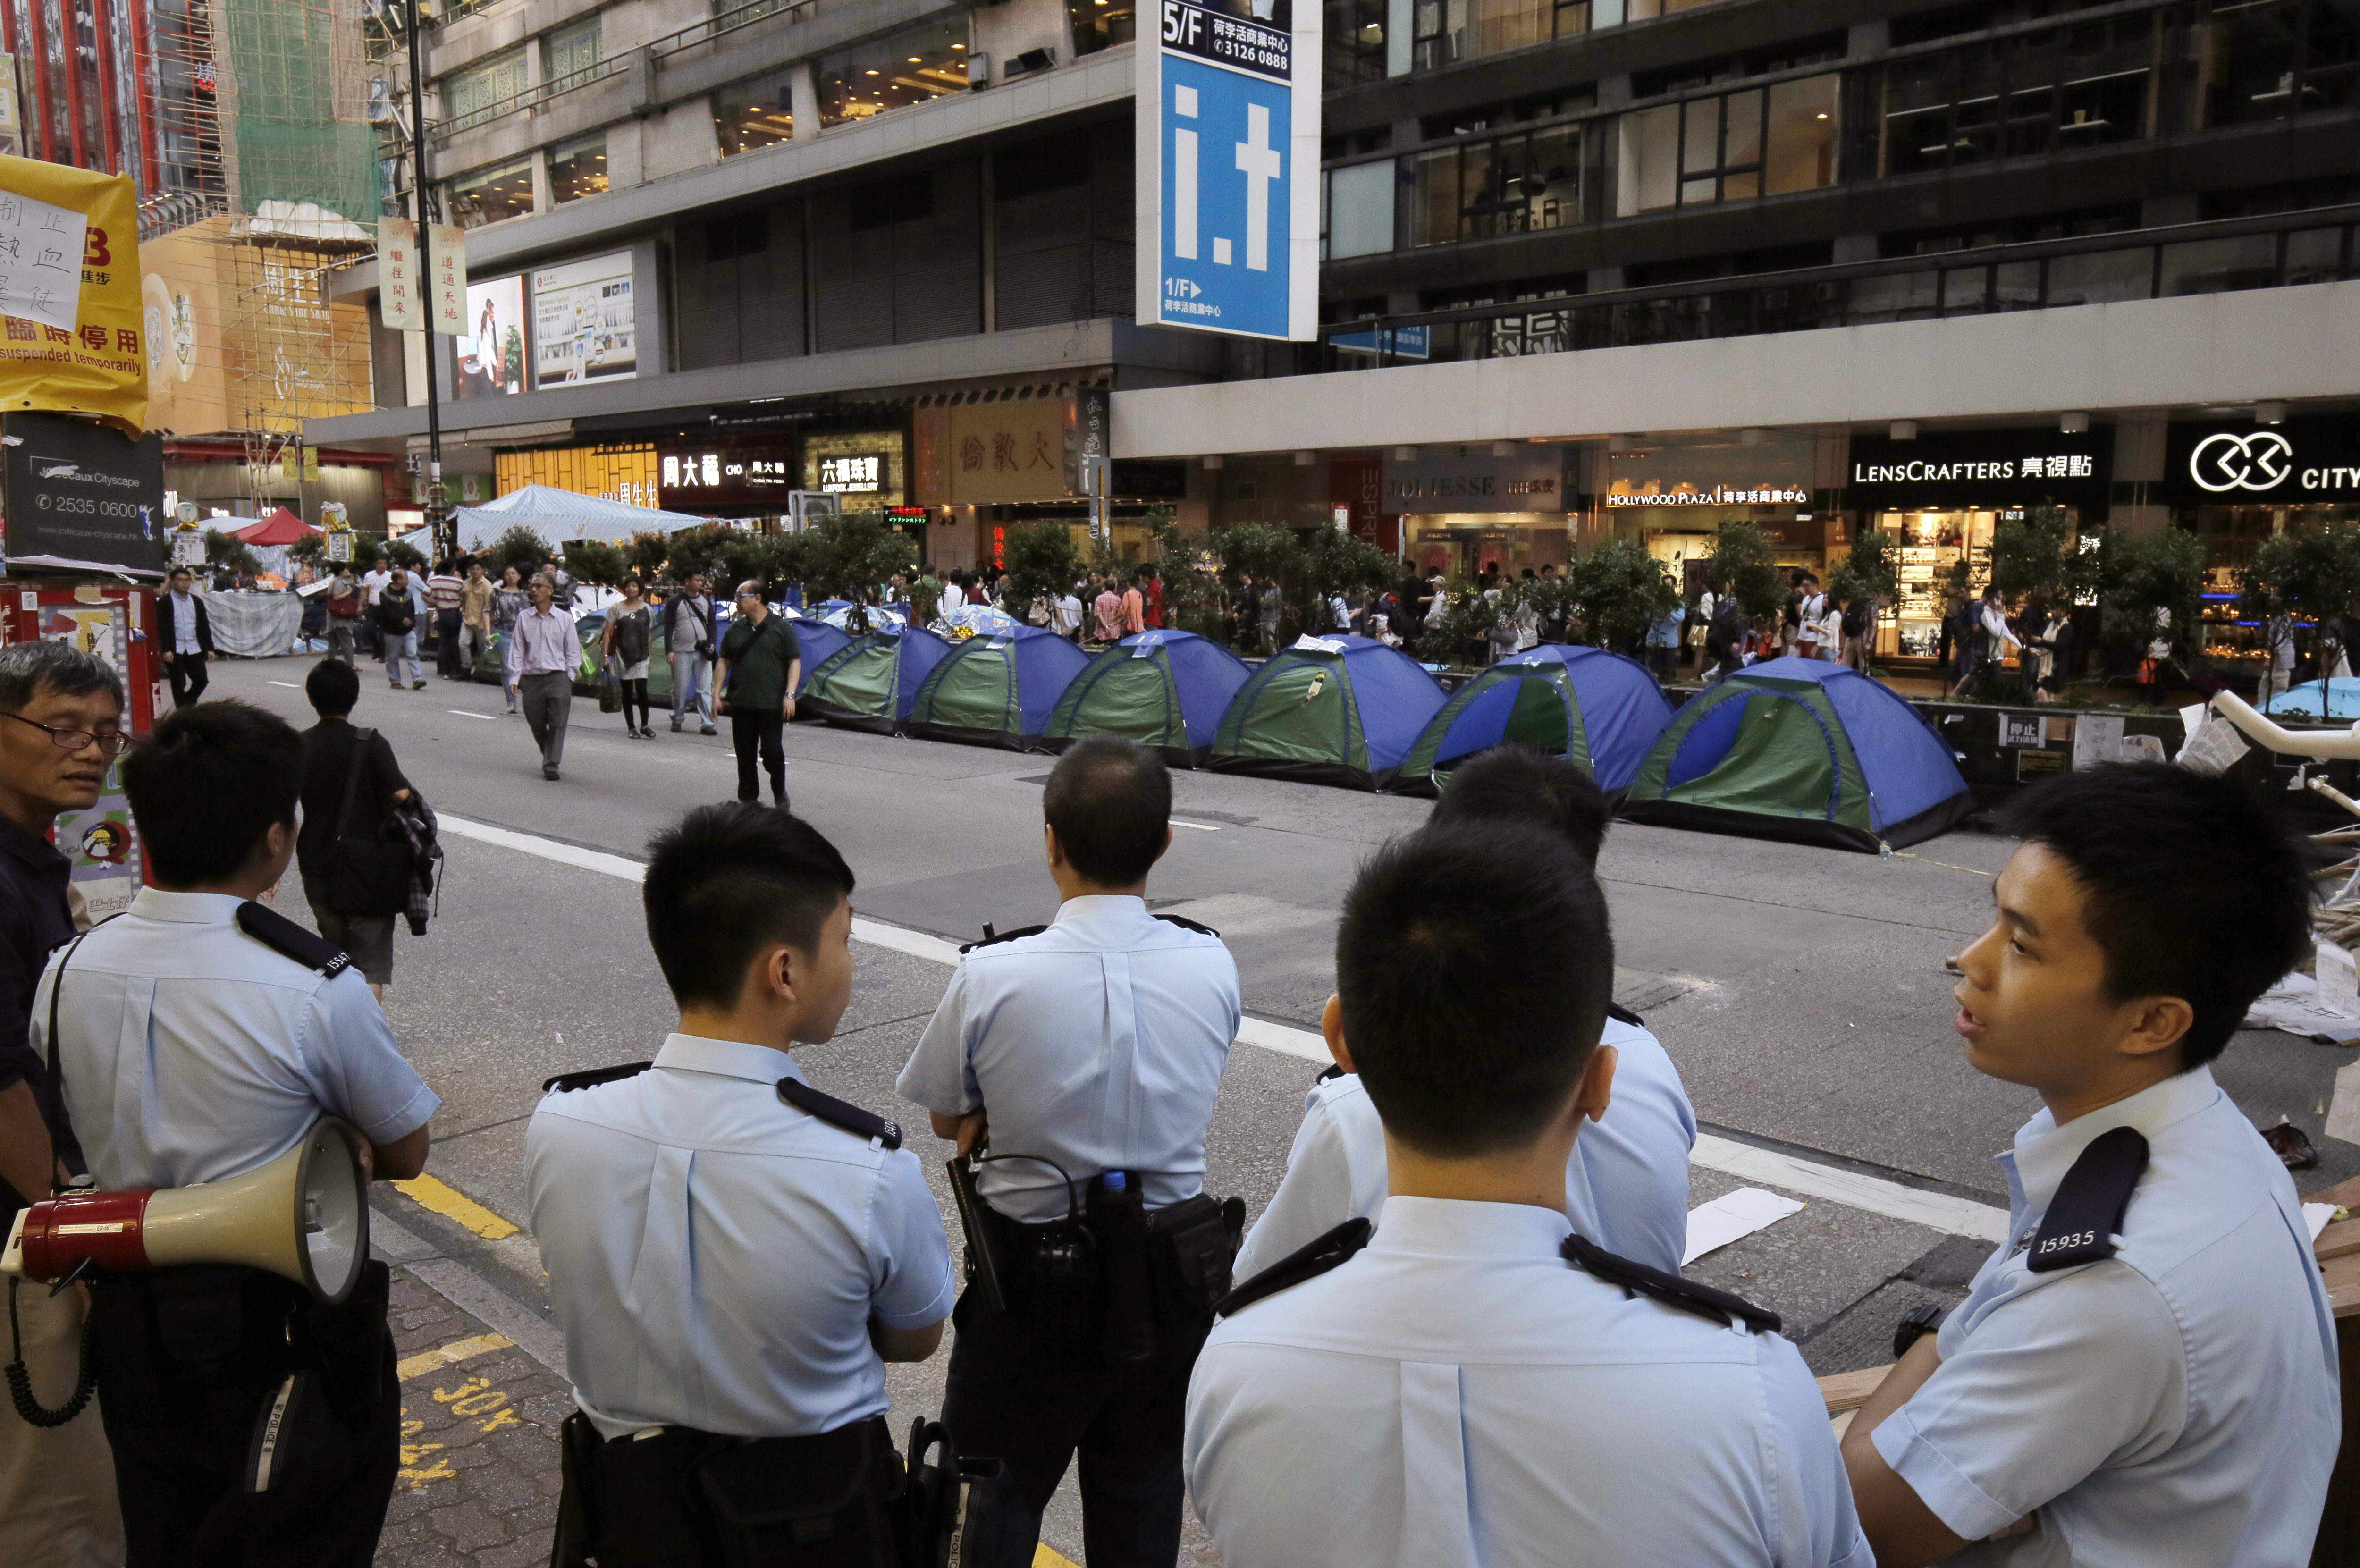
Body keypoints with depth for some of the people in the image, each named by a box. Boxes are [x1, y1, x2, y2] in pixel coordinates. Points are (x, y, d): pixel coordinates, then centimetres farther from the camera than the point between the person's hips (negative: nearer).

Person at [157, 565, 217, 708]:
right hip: (174, 650, -4)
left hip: (194, 649, 4)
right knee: (179, 683, -1)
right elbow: (162, 628, -7)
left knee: (201, 679, 0)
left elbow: (204, 626, 14)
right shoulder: (165, 602, -1)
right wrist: (165, 650, -15)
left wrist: (209, 648, 8)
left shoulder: (197, 601, 13)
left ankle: (186, 704, 24)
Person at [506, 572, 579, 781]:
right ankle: (548, 755, 30)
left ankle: (551, 764, -6)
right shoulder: (524, 618, 7)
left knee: (558, 723, -8)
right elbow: (517, 649, 8)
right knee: (536, 724, 8)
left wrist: (570, 676, 0)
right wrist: (514, 678, 2)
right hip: (531, 678, 2)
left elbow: (572, 649, 7)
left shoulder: (564, 618, 3)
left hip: (557, 677, -2)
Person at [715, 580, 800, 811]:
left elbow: (795, 662, -4)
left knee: (772, 752, -6)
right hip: (741, 704, 4)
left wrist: (790, 694, -13)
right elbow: (724, 662, 16)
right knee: (745, 757, 7)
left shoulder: (780, 628, -2)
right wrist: (717, 693, 8)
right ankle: (748, 800, 16)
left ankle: (780, 793, 16)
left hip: (771, 705, -4)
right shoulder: (736, 629, 10)